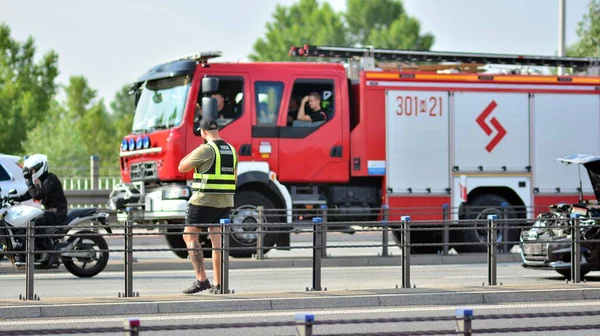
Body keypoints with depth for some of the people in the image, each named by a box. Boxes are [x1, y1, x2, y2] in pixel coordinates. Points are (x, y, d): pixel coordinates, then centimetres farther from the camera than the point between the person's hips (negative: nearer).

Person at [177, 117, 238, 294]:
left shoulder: (205, 149, -12)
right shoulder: (231, 150, 11)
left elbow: (182, 167, -4)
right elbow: (234, 178, 17)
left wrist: (192, 153, 10)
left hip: (204, 200, -7)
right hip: (225, 202, 7)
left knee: (189, 236, 1)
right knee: (217, 240, 8)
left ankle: (201, 279, -7)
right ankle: (217, 284, 6)